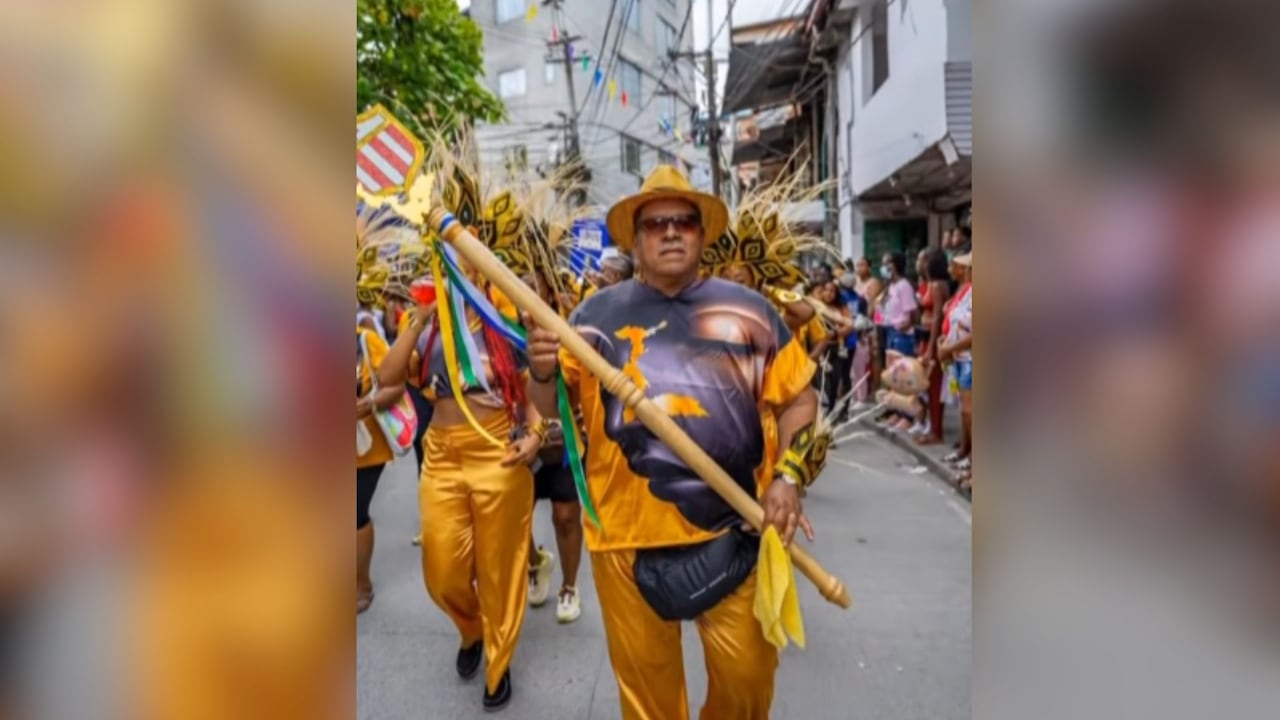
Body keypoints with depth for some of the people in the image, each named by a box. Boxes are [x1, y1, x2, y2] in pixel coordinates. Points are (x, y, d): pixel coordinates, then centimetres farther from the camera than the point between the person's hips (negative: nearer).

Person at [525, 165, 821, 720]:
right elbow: (549, 407, -1)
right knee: (645, 672, 15)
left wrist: (788, 477, -6)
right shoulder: (600, 313, 0)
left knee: (747, 671, 13)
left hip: (735, 525, 1)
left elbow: (798, 397, 7)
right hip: (628, 528, 0)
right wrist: (542, 371, -23)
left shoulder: (748, 309, 1)